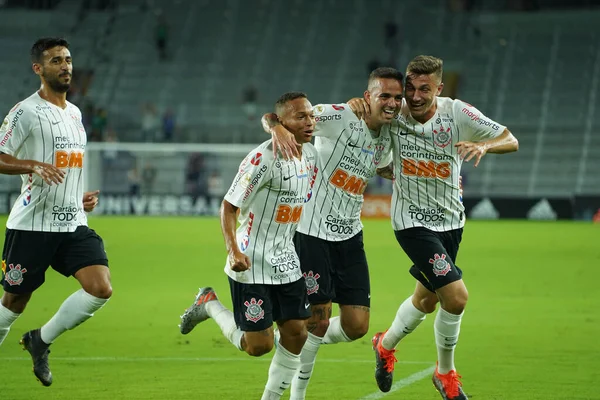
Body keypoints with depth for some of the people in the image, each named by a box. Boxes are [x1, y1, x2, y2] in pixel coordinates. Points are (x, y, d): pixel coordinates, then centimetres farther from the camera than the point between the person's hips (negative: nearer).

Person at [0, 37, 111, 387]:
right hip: (32, 225, -6)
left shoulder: (74, 113, 15)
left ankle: (41, 340, 7)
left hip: (74, 224, 6)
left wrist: (82, 198, 15)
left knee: (101, 289, -12)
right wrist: (34, 166, -28)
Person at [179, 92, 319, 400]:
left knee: (296, 333, 3)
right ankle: (209, 305, 21)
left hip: (286, 262, 7)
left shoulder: (310, 155, 5)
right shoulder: (262, 158, -20)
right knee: (259, 345, -3)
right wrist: (234, 251, -26)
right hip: (251, 264, -7)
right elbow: (228, 207, -15)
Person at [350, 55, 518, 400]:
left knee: (427, 300, 20)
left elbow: (511, 141, -10)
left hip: (451, 221, 4)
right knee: (457, 296, -17)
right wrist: (357, 103, -17)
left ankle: (386, 345, 50)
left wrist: (483, 145, -30)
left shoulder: (458, 113, -12)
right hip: (413, 222, -4)